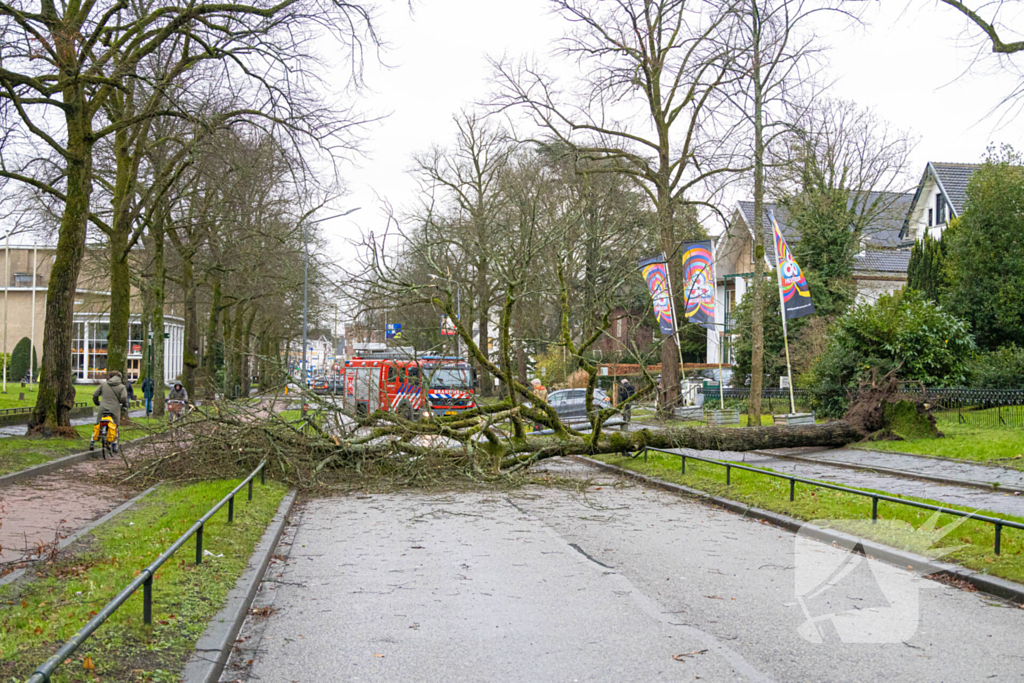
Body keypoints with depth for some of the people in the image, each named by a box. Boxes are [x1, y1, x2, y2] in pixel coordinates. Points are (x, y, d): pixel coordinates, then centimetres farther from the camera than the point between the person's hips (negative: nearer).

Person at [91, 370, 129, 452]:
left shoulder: (103, 384, 7)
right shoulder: (121, 387, 1)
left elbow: (95, 395, 6)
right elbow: (123, 398, -13)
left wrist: (97, 403, 24)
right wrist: (125, 405, 7)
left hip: (103, 408, 1)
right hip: (115, 409, -1)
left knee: (97, 425, 17)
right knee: (115, 427, 11)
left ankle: (92, 443, 14)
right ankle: (115, 446, 7)